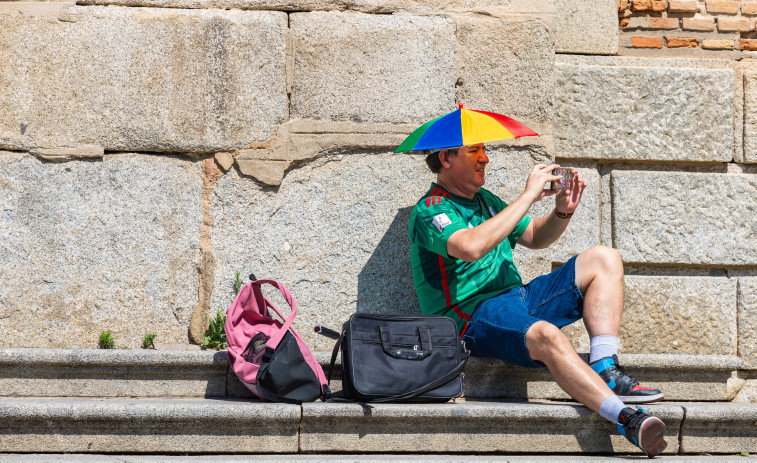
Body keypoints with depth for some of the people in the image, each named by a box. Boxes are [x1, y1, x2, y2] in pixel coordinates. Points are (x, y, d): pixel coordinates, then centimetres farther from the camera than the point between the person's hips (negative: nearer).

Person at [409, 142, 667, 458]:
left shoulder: (484, 199, 20)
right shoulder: (429, 212, -9)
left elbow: (535, 237, 28)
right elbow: (471, 247, -29)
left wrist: (563, 211, 4)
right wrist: (529, 195, -22)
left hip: (517, 297, 9)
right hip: (473, 317, -9)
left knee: (604, 259, -1)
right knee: (545, 335, -39)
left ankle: (606, 372, -19)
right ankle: (628, 420, -46)